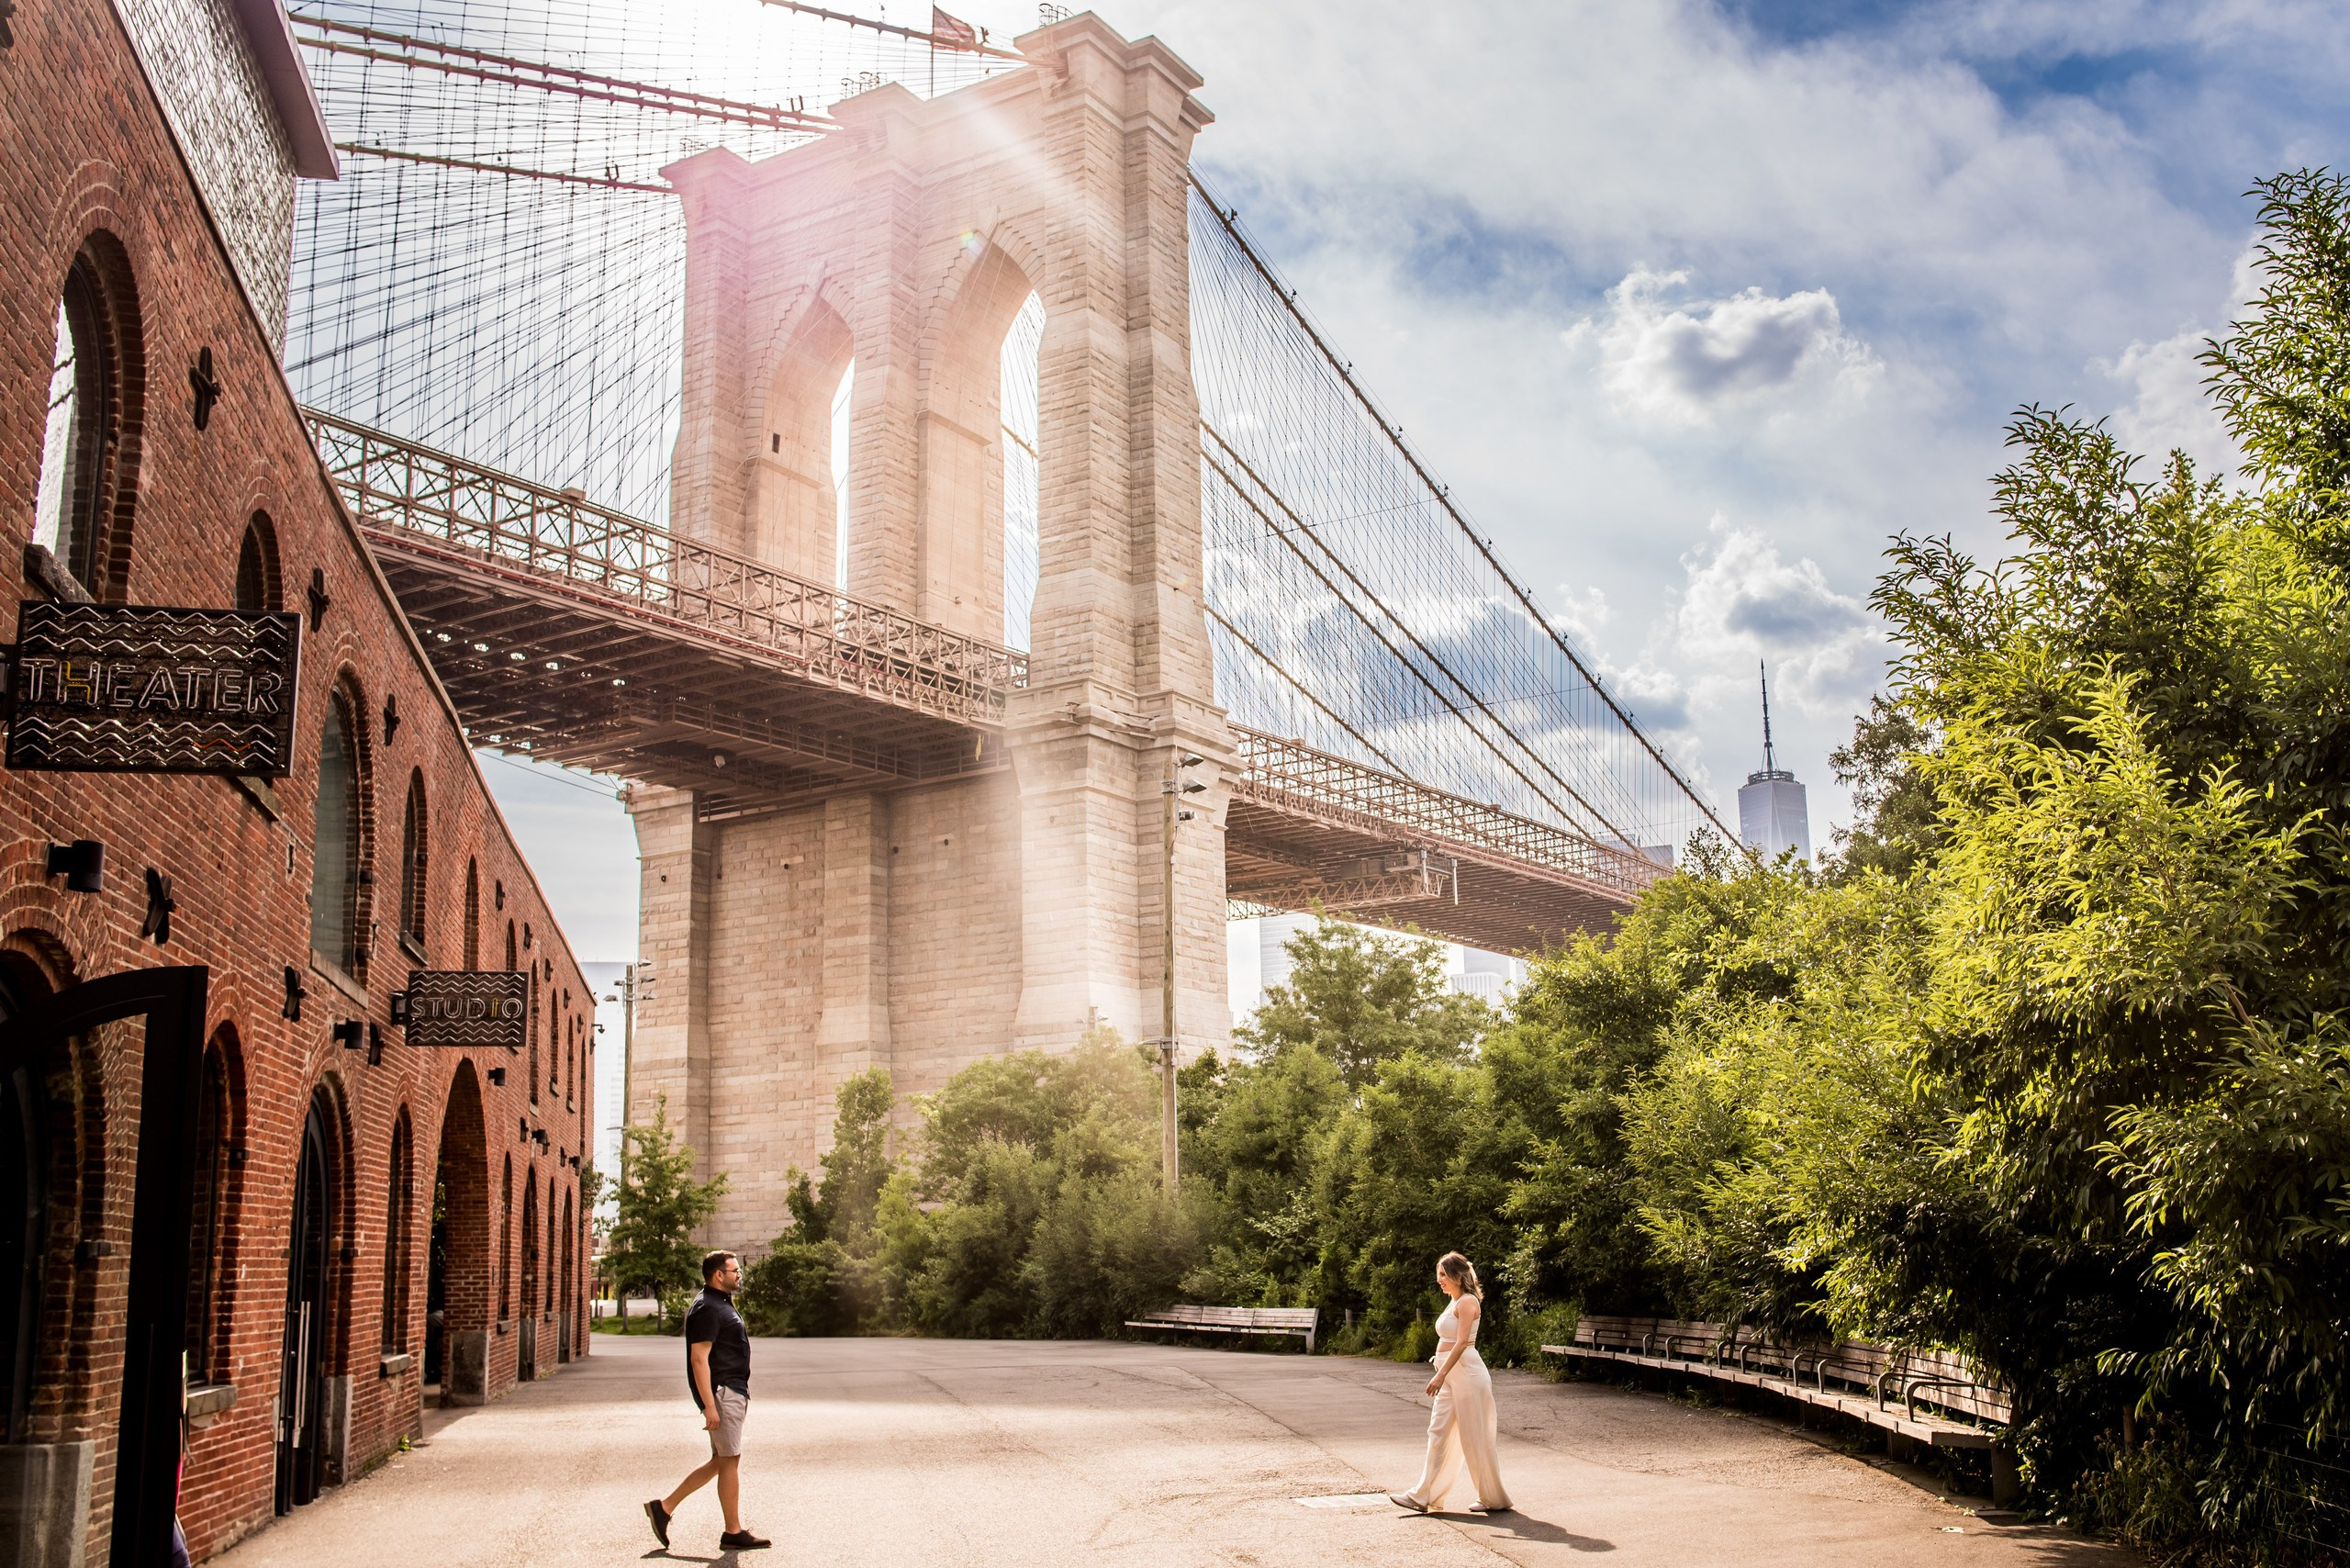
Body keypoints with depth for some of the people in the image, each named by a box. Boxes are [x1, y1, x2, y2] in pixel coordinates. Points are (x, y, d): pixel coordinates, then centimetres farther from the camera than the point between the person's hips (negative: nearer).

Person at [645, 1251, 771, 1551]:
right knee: (730, 1461, -4)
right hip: (721, 1393, -10)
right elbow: (699, 1359, -21)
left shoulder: (721, 1304, 17)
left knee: (720, 1461, 13)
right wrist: (709, 1405, -24)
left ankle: (664, 1507, 17)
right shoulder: (708, 1308, -15)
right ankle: (734, 1533, 3)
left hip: (732, 1392, 10)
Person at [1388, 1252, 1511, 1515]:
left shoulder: (1467, 1302, -13)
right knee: (1439, 1434, 8)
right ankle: (1424, 1496, 9)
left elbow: (1461, 1343, -21)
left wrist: (1440, 1375, -26)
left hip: (1466, 1374, -10)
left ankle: (1495, 1499, 8)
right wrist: (1441, 1375, 20)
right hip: (1451, 1377, 10)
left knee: (1475, 1439, -2)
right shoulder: (1454, 1303, 16)